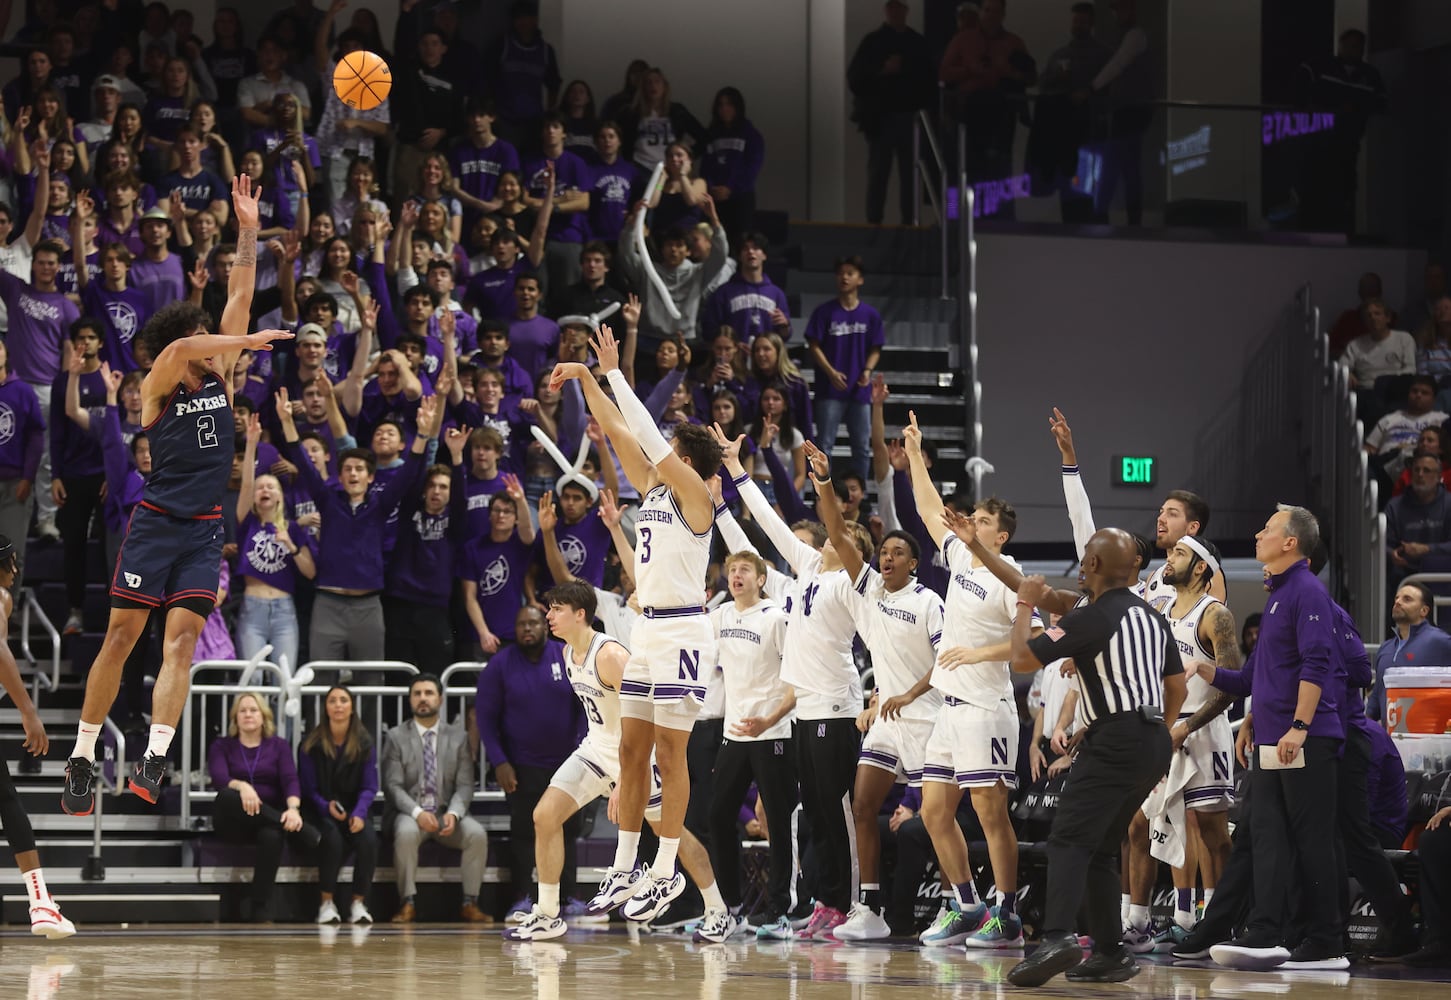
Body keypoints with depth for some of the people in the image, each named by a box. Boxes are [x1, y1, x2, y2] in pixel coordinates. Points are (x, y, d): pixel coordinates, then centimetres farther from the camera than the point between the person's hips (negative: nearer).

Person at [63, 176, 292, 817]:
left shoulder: (220, 377, 9)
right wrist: (247, 341, -25)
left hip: (204, 530, 4)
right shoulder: (158, 390, -4)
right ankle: (82, 759, 3)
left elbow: (238, 297, 7)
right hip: (156, 522, -4)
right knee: (120, 638, -4)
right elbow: (179, 348, -27)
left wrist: (248, 230, 5)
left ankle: (153, 762, -19)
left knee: (181, 641, -10)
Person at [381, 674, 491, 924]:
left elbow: (465, 785, 3)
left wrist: (454, 814, -19)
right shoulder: (396, 737, 4)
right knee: (406, 833, -36)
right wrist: (418, 813, -22)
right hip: (409, 812, -2)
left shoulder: (458, 738, 10)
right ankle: (407, 904, -26)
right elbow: (393, 786, -4)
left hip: (447, 813, 2)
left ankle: (470, 904, -18)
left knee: (477, 834, -28)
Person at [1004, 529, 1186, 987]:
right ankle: (1110, 954, 13)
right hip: (1154, 743, 8)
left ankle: (1058, 937, -35)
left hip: (1115, 740, -8)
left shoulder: (1090, 619, -10)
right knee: (1100, 847, 16)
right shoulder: (1152, 617, 15)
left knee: (1070, 841, -16)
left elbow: (1022, 658, -9)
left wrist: (1027, 606, 6)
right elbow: (1177, 688, 20)